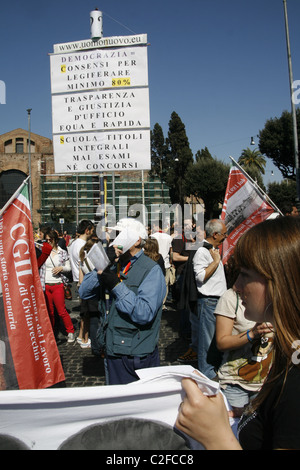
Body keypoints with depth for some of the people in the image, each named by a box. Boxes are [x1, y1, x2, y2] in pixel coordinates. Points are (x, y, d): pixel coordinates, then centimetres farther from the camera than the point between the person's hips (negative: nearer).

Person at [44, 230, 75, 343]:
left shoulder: (62, 253, 4)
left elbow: (68, 267, 8)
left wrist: (61, 268, -10)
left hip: (58, 285, -2)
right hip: (45, 285, 2)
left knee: (61, 311, -1)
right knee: (49, 311, 9)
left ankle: (70, 332, 14)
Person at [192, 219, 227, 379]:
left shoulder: (215, 250, 16)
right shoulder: (202, 252, -14)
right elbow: (201, 276, -23)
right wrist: (216, 260, -18)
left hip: (220, 300, 9)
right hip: (208, 301, -9)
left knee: (218, 338, 17)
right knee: (208, 339, 0)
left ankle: (216, 370, 31)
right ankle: (206, 374, 12)